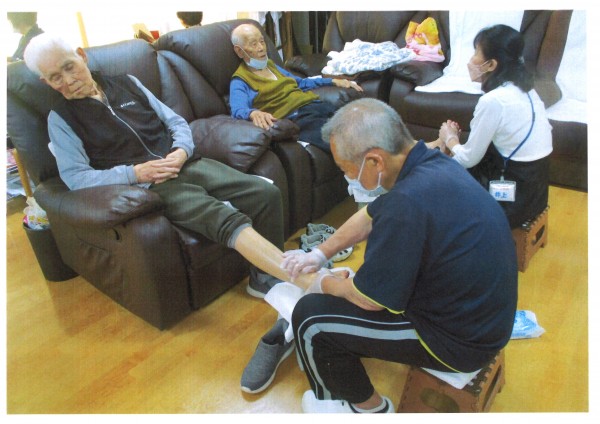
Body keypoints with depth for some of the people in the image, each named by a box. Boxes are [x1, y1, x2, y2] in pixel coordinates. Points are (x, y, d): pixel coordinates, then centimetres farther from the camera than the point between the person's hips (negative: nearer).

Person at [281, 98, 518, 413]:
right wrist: (320, 253, 9)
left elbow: (369, 299, -21)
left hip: (459, 340, -9)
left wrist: (327, 284, -1)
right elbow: (371, 216, 11)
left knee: (309, 318, -5)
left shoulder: (408, 202, -34)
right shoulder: (431, 162, -4)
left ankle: (367, 407, 20)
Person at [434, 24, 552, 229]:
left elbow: (468, 159, -12)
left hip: (513, 198, -8)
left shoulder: (493, 101, -23)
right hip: (532, 187, 8)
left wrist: (449, 140, 4)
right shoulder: (522, 87, 4)